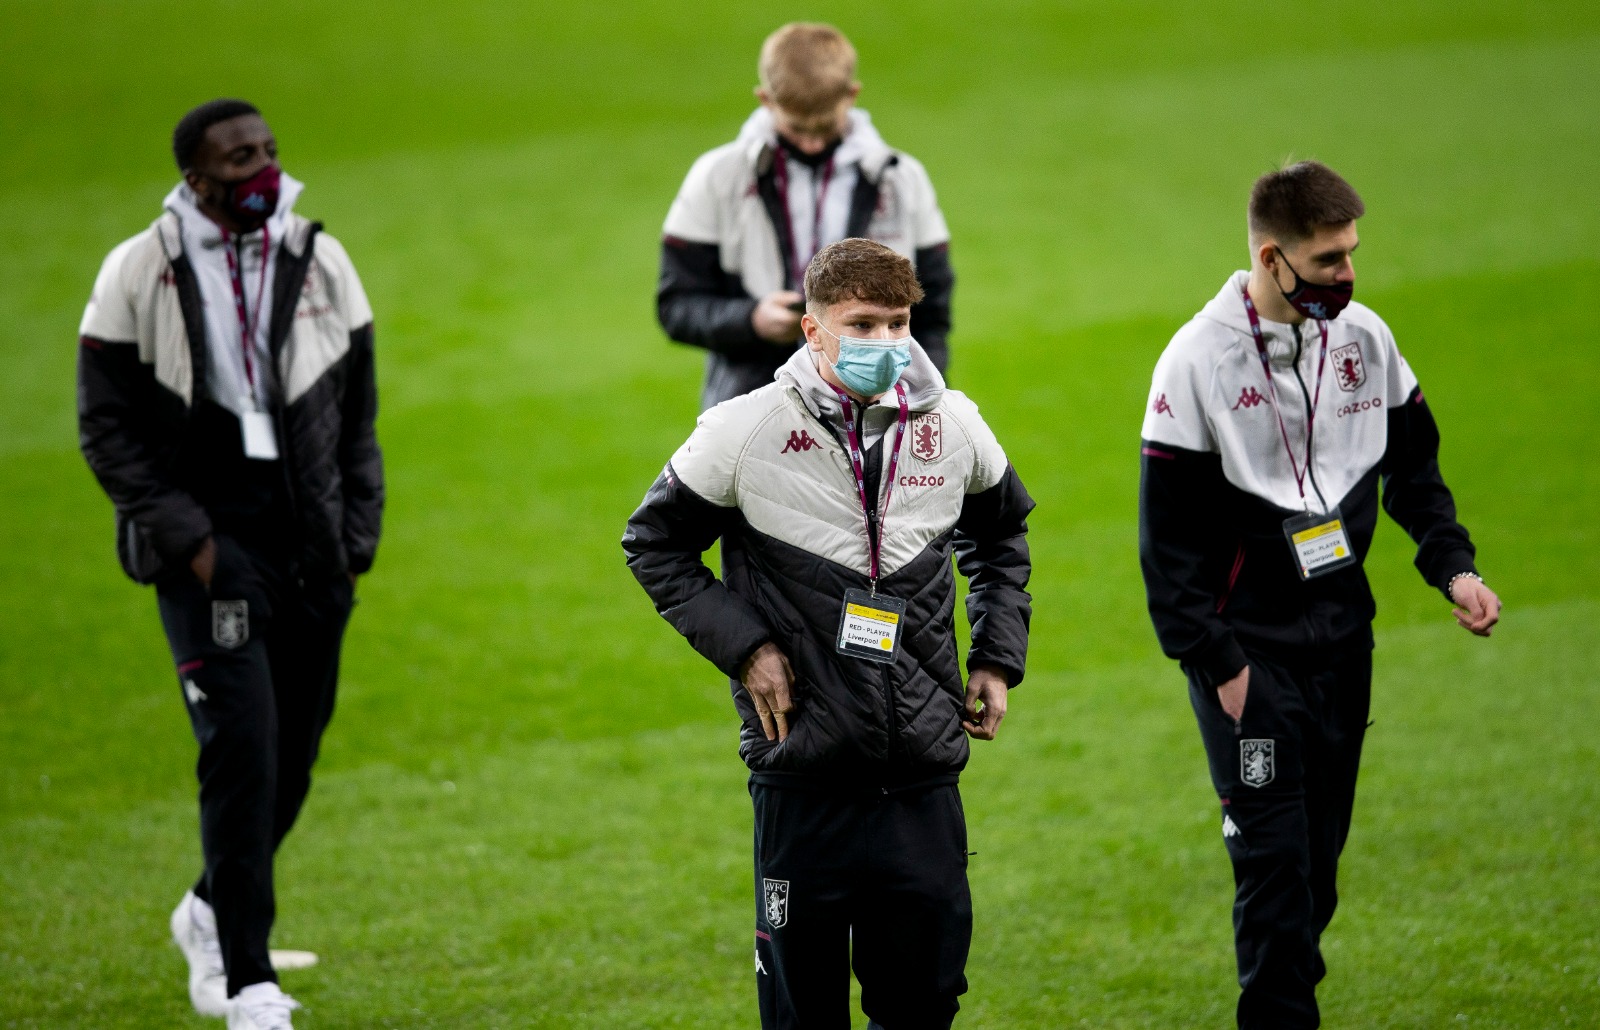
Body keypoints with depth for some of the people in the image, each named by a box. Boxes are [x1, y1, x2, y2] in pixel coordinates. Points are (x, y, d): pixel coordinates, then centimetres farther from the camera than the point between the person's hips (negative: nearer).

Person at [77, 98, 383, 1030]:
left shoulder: (320, 261, 7)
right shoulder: (141, 274, -4)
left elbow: (358, 417, 14)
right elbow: (108, 427, -2)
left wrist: (357, 541, 6)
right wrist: (186, 536, -10)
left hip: (311, 539, 4)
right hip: (208, 539, -4)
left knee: (295, 752, 7)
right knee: (244, 747, -13)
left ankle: (214, 909, 34)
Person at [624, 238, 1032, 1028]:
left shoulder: (955, 429, 3)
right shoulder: (746, 432, -7)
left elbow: (1001, 534, 24)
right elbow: (654, 543, 5)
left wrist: (997, 657, 14)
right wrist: (742, 646, -5)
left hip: (923, 775, 2)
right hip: (803, 777, -2)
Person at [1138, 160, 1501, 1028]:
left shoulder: (1364, 338, 2)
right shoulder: (1198, 361, -13)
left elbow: (1413, 466, 15)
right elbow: (1168, 535, -11)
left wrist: (1452, 566, -1)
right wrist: (1214, 663, -13)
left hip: (1342, 632, 5)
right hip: (1248, 645, -5)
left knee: (1322, 847, 11)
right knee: (1273, 851, -9)